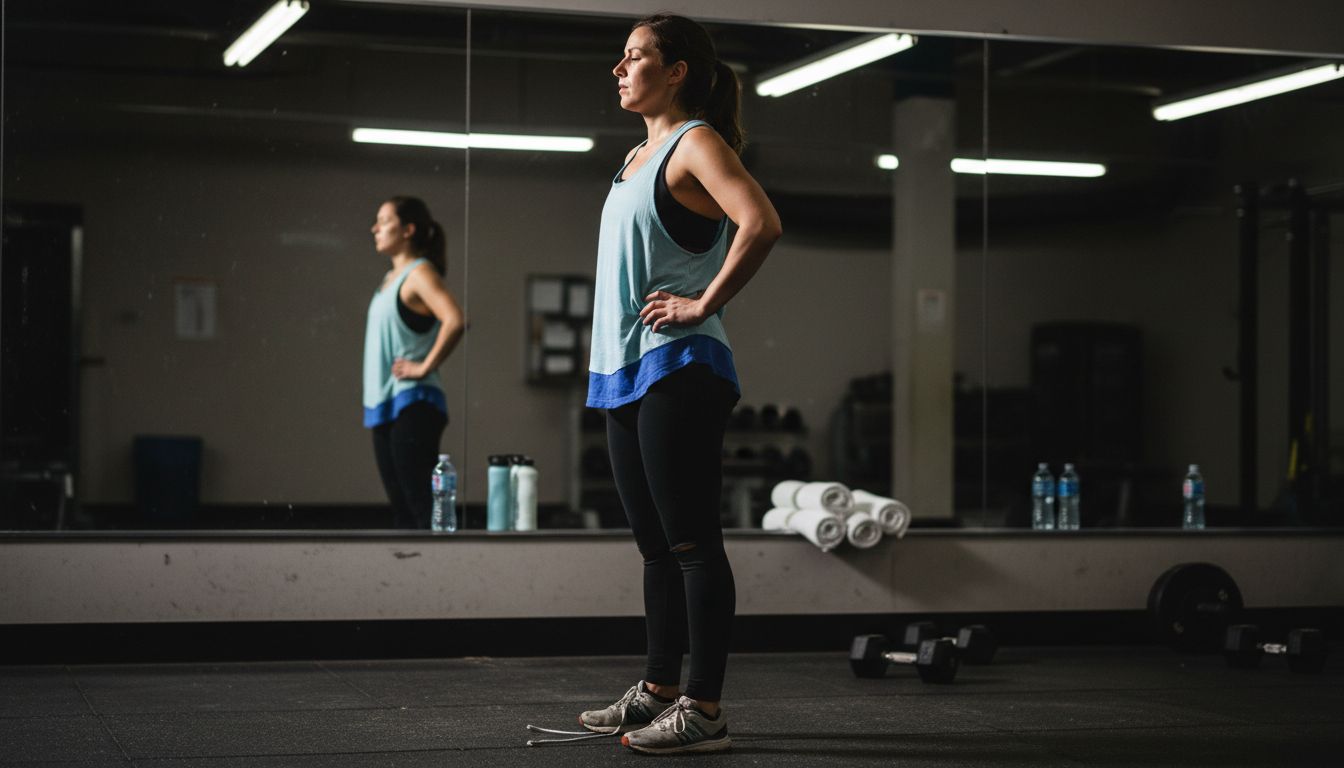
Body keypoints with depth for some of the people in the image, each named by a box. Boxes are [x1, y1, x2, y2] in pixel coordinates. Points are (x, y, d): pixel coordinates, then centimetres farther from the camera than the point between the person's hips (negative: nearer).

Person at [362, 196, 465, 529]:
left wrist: (425, 366, -19)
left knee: (420, 503, -13)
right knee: (400, 506, 10)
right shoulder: (391, 278, 17)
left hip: (412, 404, -9)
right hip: (384, 403, 9)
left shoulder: (419, 273, -10)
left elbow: (454, 321, -26)